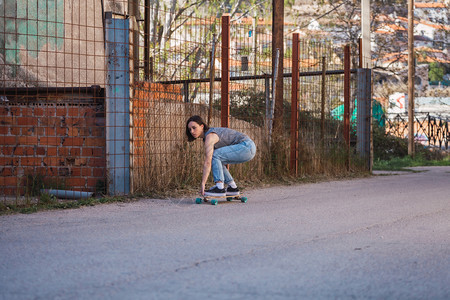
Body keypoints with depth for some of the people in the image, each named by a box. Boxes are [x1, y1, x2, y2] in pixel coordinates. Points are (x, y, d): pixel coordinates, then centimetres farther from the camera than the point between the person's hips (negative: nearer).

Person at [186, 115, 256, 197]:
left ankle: (220, 188, -17)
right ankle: (233, 188, 11)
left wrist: (203, 183, -26)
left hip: (247, 147, -10)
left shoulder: (210, 136, -17)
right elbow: (206, 162, 15)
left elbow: (207, 162, -25)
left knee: (214, 155, -17)